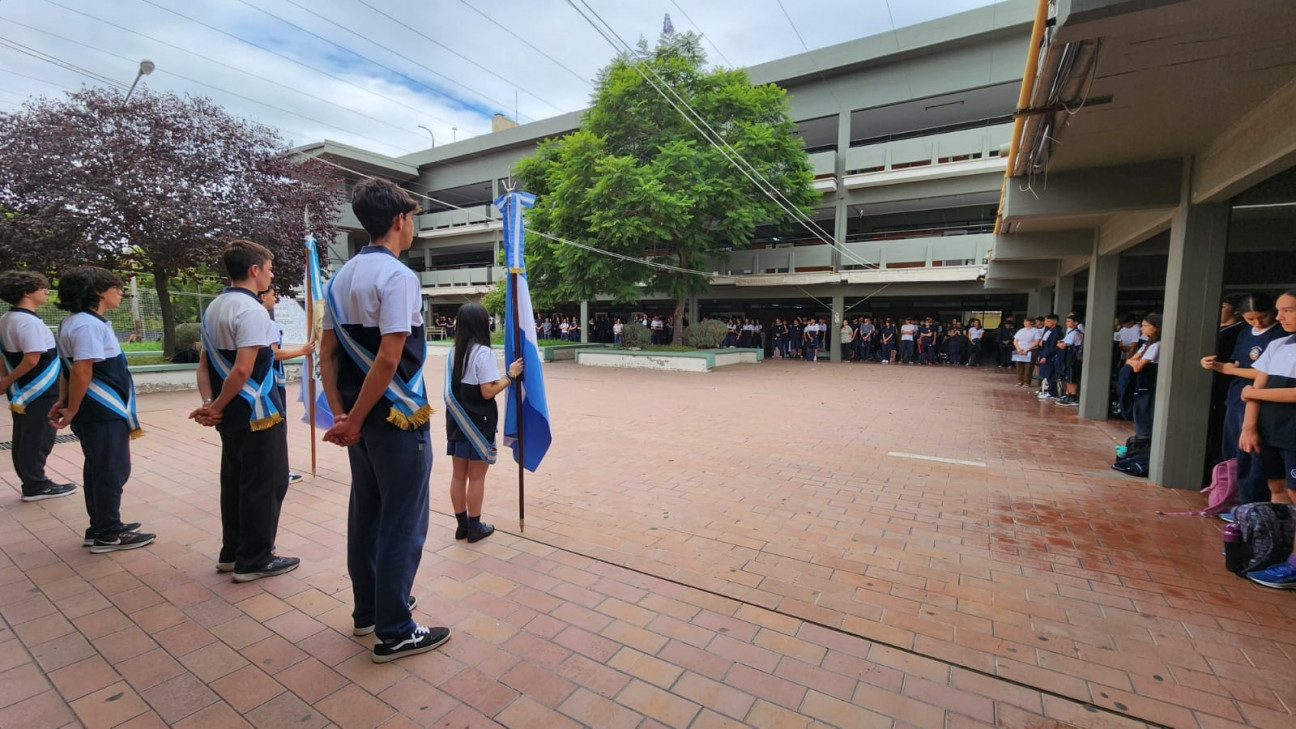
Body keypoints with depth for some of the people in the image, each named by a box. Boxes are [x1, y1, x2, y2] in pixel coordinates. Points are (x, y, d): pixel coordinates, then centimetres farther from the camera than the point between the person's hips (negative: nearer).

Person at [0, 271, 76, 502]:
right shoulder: (29, 322, -19)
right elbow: (32, 360, -25)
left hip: (22, 392, 10)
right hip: (38, 392, -10)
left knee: (25, 439, 15)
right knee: (38, 439, 0)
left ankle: (32, 482, 23)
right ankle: (35, 486, 8)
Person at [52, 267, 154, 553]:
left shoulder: (76, 322, 14)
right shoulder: (88, 324, -19)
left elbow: (71, 368, 17)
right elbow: (81, 372, -24)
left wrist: (63, 403, 13)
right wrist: (71, 411, -14)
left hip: (103, 411, 10)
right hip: (104, 413, -10)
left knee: (99, 470, 17)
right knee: (112, 471, -1)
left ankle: (101, 527, 28)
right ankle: (108, 535, 9)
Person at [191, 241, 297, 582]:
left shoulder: (213, 308, 12)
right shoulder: (251, 309, -18)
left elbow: (205, 363, 10)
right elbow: (243, 369, -24)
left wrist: (209, 403, 0)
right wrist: (217, 407, -11)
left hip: (232, 414, 9)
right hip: (257, 414, -9)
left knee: (234, 482, 18)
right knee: (266, 485, 2)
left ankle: (231, 552, 29)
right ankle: (254, 560, 12)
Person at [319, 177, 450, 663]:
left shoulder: (342, 277, 11)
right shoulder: (398, 276, -15)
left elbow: (328, 353, 10)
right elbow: (389, 357, -22)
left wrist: (341, 413, 6)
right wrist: (355, 420, -13)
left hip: (362, 418, 9)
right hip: (397, 418, -9)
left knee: (365, 513, 19)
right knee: (403, 524, 4)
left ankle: (367, 610, 36)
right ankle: (394, 632, 18)